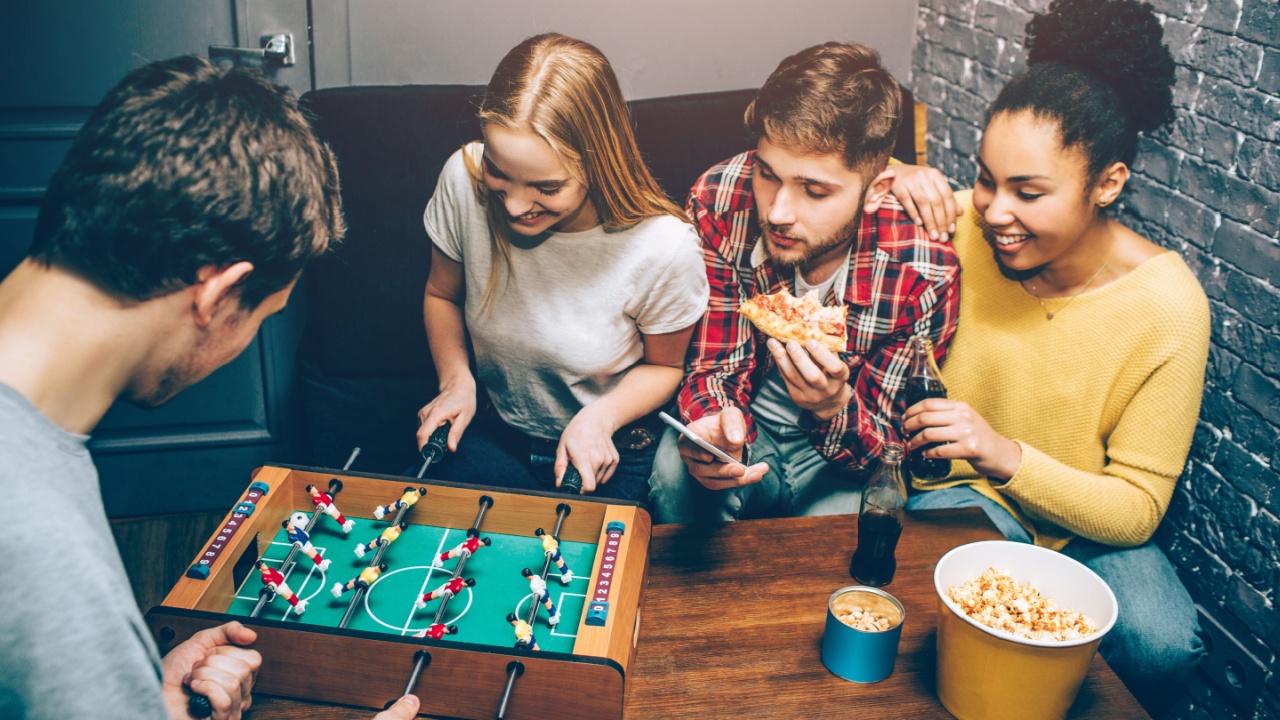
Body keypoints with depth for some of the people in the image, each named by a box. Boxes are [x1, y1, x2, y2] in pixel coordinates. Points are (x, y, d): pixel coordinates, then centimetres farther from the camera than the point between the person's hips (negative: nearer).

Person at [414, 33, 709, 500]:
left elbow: (665, 365, -4)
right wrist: (455, 379, -14)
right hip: (497, 434, 2)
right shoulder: (464, 180, -20)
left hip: (609, 458, -1)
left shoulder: (663, 247, -26)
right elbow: (441, 295, 2)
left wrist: (600, 417, -21)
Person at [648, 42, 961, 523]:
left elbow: (888, 444, -16)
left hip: (841, 453, -1)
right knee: (676, 475, -29)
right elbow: (714, 365, -12)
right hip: (748, 418, 1)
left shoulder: (923, 272, -26)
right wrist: (716, 426, -37)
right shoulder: (718, 203, -22)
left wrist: (834, 407, -40)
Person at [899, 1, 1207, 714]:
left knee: (1163, 644, -27)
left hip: (1087, 518, 0)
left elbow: (1138, 511, -16)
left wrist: (1007, 457, -33)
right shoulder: (962, 228, -15)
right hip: (962, 491, 1)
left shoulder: (1168, 307, -19)